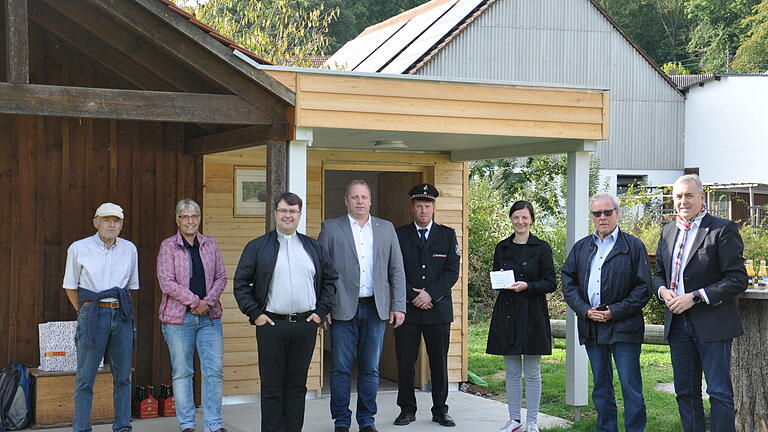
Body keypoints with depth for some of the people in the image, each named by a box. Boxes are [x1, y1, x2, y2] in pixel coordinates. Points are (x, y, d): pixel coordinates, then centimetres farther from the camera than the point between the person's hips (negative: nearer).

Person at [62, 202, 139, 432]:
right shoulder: (79, 249, 0)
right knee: (85, 377, -4)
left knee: (123, 376, 6)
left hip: (122, 315, 3)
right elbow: (71, 286, 8)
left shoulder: (129, 249, 9)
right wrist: (84, 313, 9)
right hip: (92, 316, -3)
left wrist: (121, 309, 13)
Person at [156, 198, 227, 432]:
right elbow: (166, 282, -9)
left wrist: (208, 301, -7)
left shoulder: (210, 244, 10)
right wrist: (194, 301, -13)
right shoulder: (168, 246, -1)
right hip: (178, 317, -3)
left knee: (215, 371, -1)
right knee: (182, 372, 3)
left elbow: (221, 277, 9)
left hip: (209, 316, 3)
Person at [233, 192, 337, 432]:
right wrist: (254, 313, -5)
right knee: (272, 387, 0)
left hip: (306, 325, 3)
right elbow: (241, 283, 3)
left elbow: (330, 279, 17)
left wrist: (321, 311, 6)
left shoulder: (313, 247, 12)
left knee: (297, 386, 8)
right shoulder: (257, 247, 3)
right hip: (271, 324, -3)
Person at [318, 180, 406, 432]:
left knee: (370, 369, 8)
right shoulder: (331, 228, 3)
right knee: (341, 369, 2)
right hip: (343, 309, -2)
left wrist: (399, 306, 2)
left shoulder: (386, 229, 10)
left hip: (376, 309, 2)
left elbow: (397, 270, 10)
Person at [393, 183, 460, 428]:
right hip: (407, 308, -1)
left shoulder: (447, 235, 9)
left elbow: (452, 272, 1)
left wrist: (430, 294, -10)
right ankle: (407, 409, 11)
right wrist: (412, 296, -11)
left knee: (439, 362, 5)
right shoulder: (399, 236, 6)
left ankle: (440, 410, 14)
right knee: (405, 362, 0)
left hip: (438, 309, 1)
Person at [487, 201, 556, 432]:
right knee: (512, 371, 9)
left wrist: (526, 286, -18)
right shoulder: (502, 248, 9)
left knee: (532, 372, 3)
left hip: (532, 313, -3)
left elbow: (550, 283, -4)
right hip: (506, 312, 3)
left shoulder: (542, 248, -2)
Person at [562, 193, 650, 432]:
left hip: (623, 327, -4)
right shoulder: (581, 247, 13)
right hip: (591, 327, 5)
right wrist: (585, 310, -4)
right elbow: (568, 281, 11)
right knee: (601, 386, 12)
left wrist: (615, 312, -12)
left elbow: (643, 287, -5)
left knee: (630, 386, -4)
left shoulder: (634, 246, 0)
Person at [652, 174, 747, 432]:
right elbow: (659, 273, 20)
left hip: (711, 324, -7)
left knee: (720, 392, -3)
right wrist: (662, 291, -3)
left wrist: (695, 297, -18)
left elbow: (738, 280, -13)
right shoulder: (668, 231, 12)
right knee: (685, 392, 12)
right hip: (678, 322, 7)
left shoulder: (722, 230, -9)